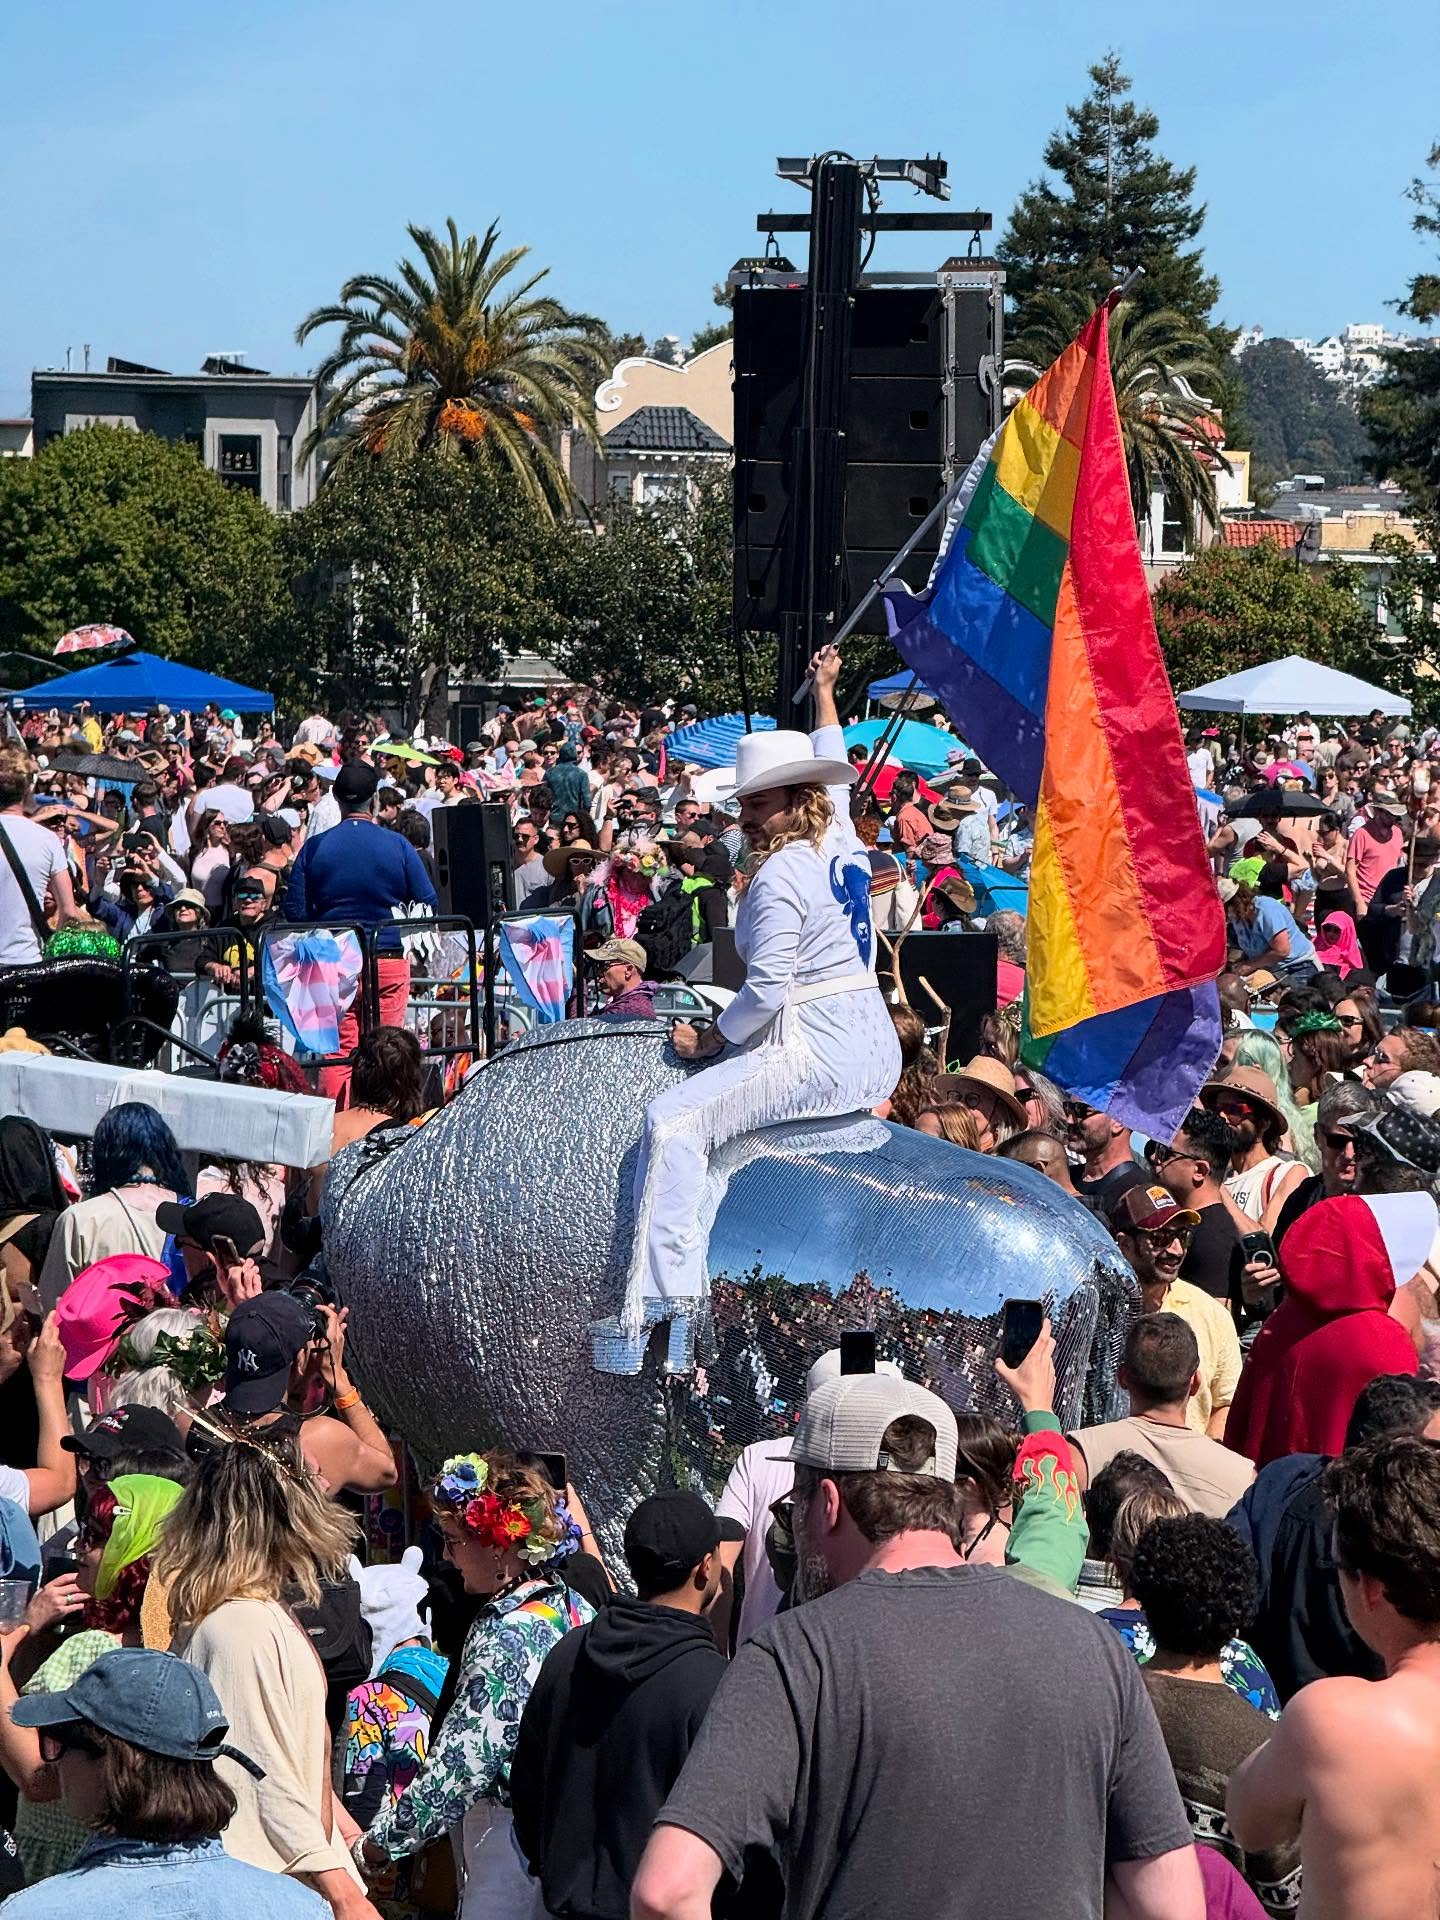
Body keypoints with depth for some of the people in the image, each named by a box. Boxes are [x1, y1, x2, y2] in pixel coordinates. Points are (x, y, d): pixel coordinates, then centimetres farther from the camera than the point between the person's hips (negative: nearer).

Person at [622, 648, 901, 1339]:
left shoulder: (778, 876, -13)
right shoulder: (843, 845, 11)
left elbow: (767, 989, -20)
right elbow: (830, 773, 33)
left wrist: (708, 1040, -5)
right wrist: (824, 690, 46)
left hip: (816, 1058, -10)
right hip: (878, 1056, 10)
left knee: (674, 1120, -18)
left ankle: (660, 1299, -26)